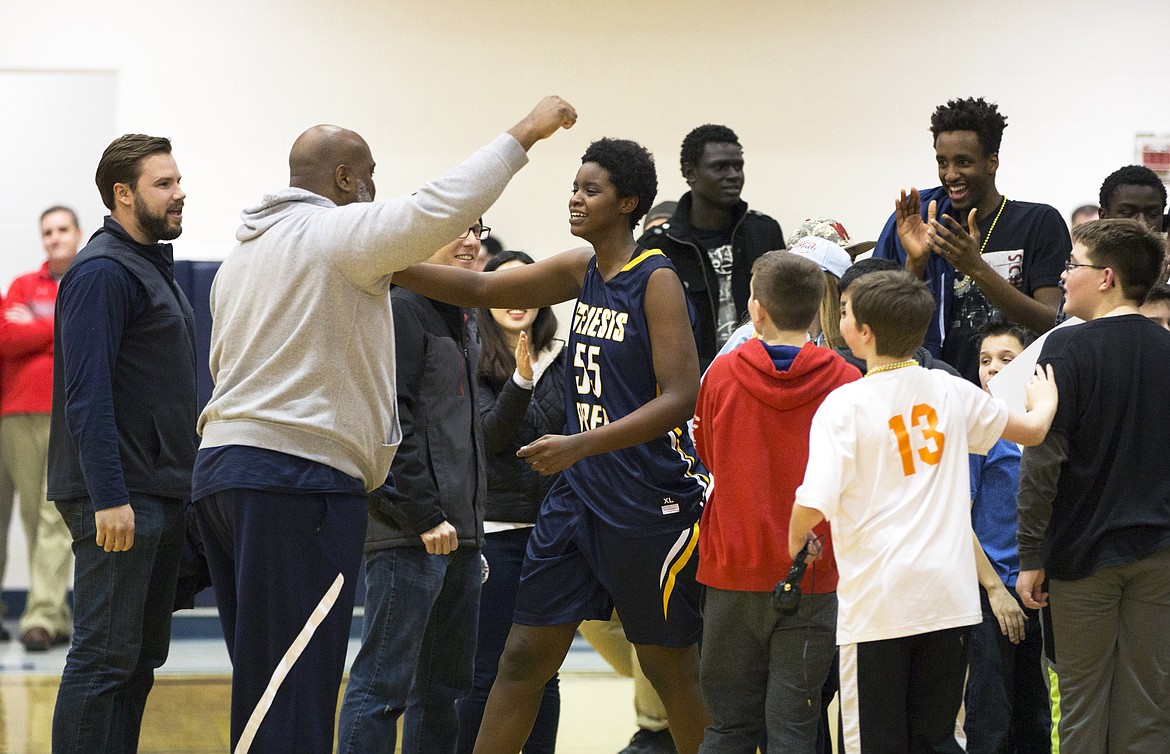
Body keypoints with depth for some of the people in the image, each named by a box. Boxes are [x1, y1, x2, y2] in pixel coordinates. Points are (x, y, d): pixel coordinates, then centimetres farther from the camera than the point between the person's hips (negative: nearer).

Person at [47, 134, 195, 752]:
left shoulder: (153, 267, 19)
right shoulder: (102, 272, -12)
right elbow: (87, 394, -20)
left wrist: (179, 481, 19)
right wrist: (108, 498, -25)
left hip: (159, 493, 10)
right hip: (120, 497, -10)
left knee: (141, 656, 11)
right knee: (106, 656, -10)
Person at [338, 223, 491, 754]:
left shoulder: (459, 320, 21)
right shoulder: (400, 308, -8)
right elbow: (390, 422, -16)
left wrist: (470, 522, 18)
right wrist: (425, 516, -20)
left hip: (458, 533, 10)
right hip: (408, 534, -10)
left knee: (446, 688, 11)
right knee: (383, 684, -11)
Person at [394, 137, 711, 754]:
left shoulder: (657, 280, -13)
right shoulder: (581, 270, 9)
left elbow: (680, 398, -19)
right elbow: (479, 289, 13)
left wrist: (579, 445, -27)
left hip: (649, 502, -7)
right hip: (578, 495, 7)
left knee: (671, 671, 3)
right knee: (524, 657, 5)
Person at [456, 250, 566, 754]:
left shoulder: (566, 361, 5)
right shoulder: (474, 367, -1)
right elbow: (491, 437, -14)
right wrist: (521, 379, -26)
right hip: (495, 527, -2)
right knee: (487, 671, -2)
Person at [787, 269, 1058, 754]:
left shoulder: (845, 404, -10)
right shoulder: (950, 391, 5)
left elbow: (812, 507, -19)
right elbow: (1032, 431, 22)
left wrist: (794, 542, 4)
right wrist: (1045, 401, 45)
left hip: (876, 603, -4)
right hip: (949, 598, 5)